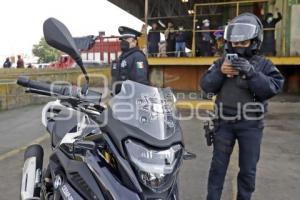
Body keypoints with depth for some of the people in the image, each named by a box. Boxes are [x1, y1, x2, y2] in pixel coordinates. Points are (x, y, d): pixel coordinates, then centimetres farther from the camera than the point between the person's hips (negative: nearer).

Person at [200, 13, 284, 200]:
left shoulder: (263, 64, 0)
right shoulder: (222, 62, 4)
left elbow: (274, 87, -14)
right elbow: (206, 85, -3)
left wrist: (251, 72, -26)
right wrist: (219, 71, -20)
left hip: (251, 124, 0)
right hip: (224, 122, 1)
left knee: (248, 169, 12)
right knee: (218, 165, 11)